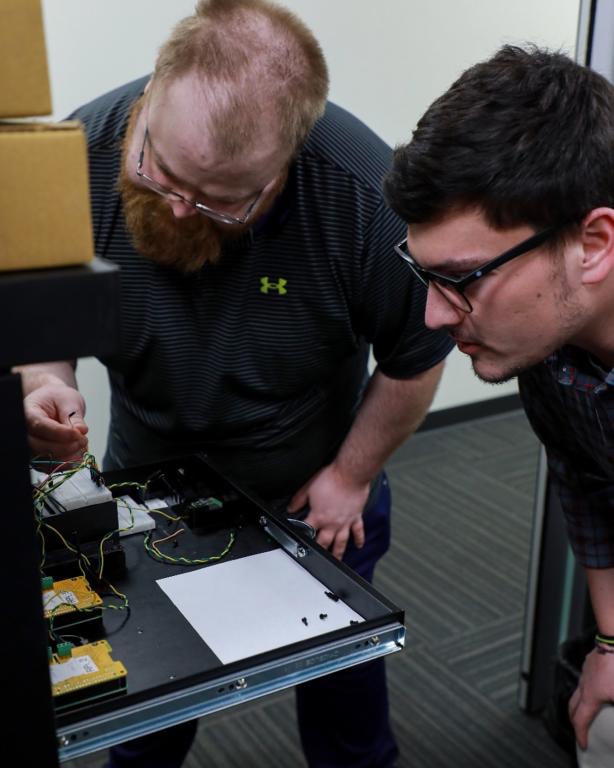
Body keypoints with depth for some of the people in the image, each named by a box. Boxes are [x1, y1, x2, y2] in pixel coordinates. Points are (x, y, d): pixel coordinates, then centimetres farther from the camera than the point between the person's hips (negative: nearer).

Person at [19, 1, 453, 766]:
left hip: (312, 496, -1)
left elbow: (415, 356, -14)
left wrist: (351, 475, -8)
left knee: (340, 665, 22)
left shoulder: (366, 195, -32)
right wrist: (46, 380, -27)